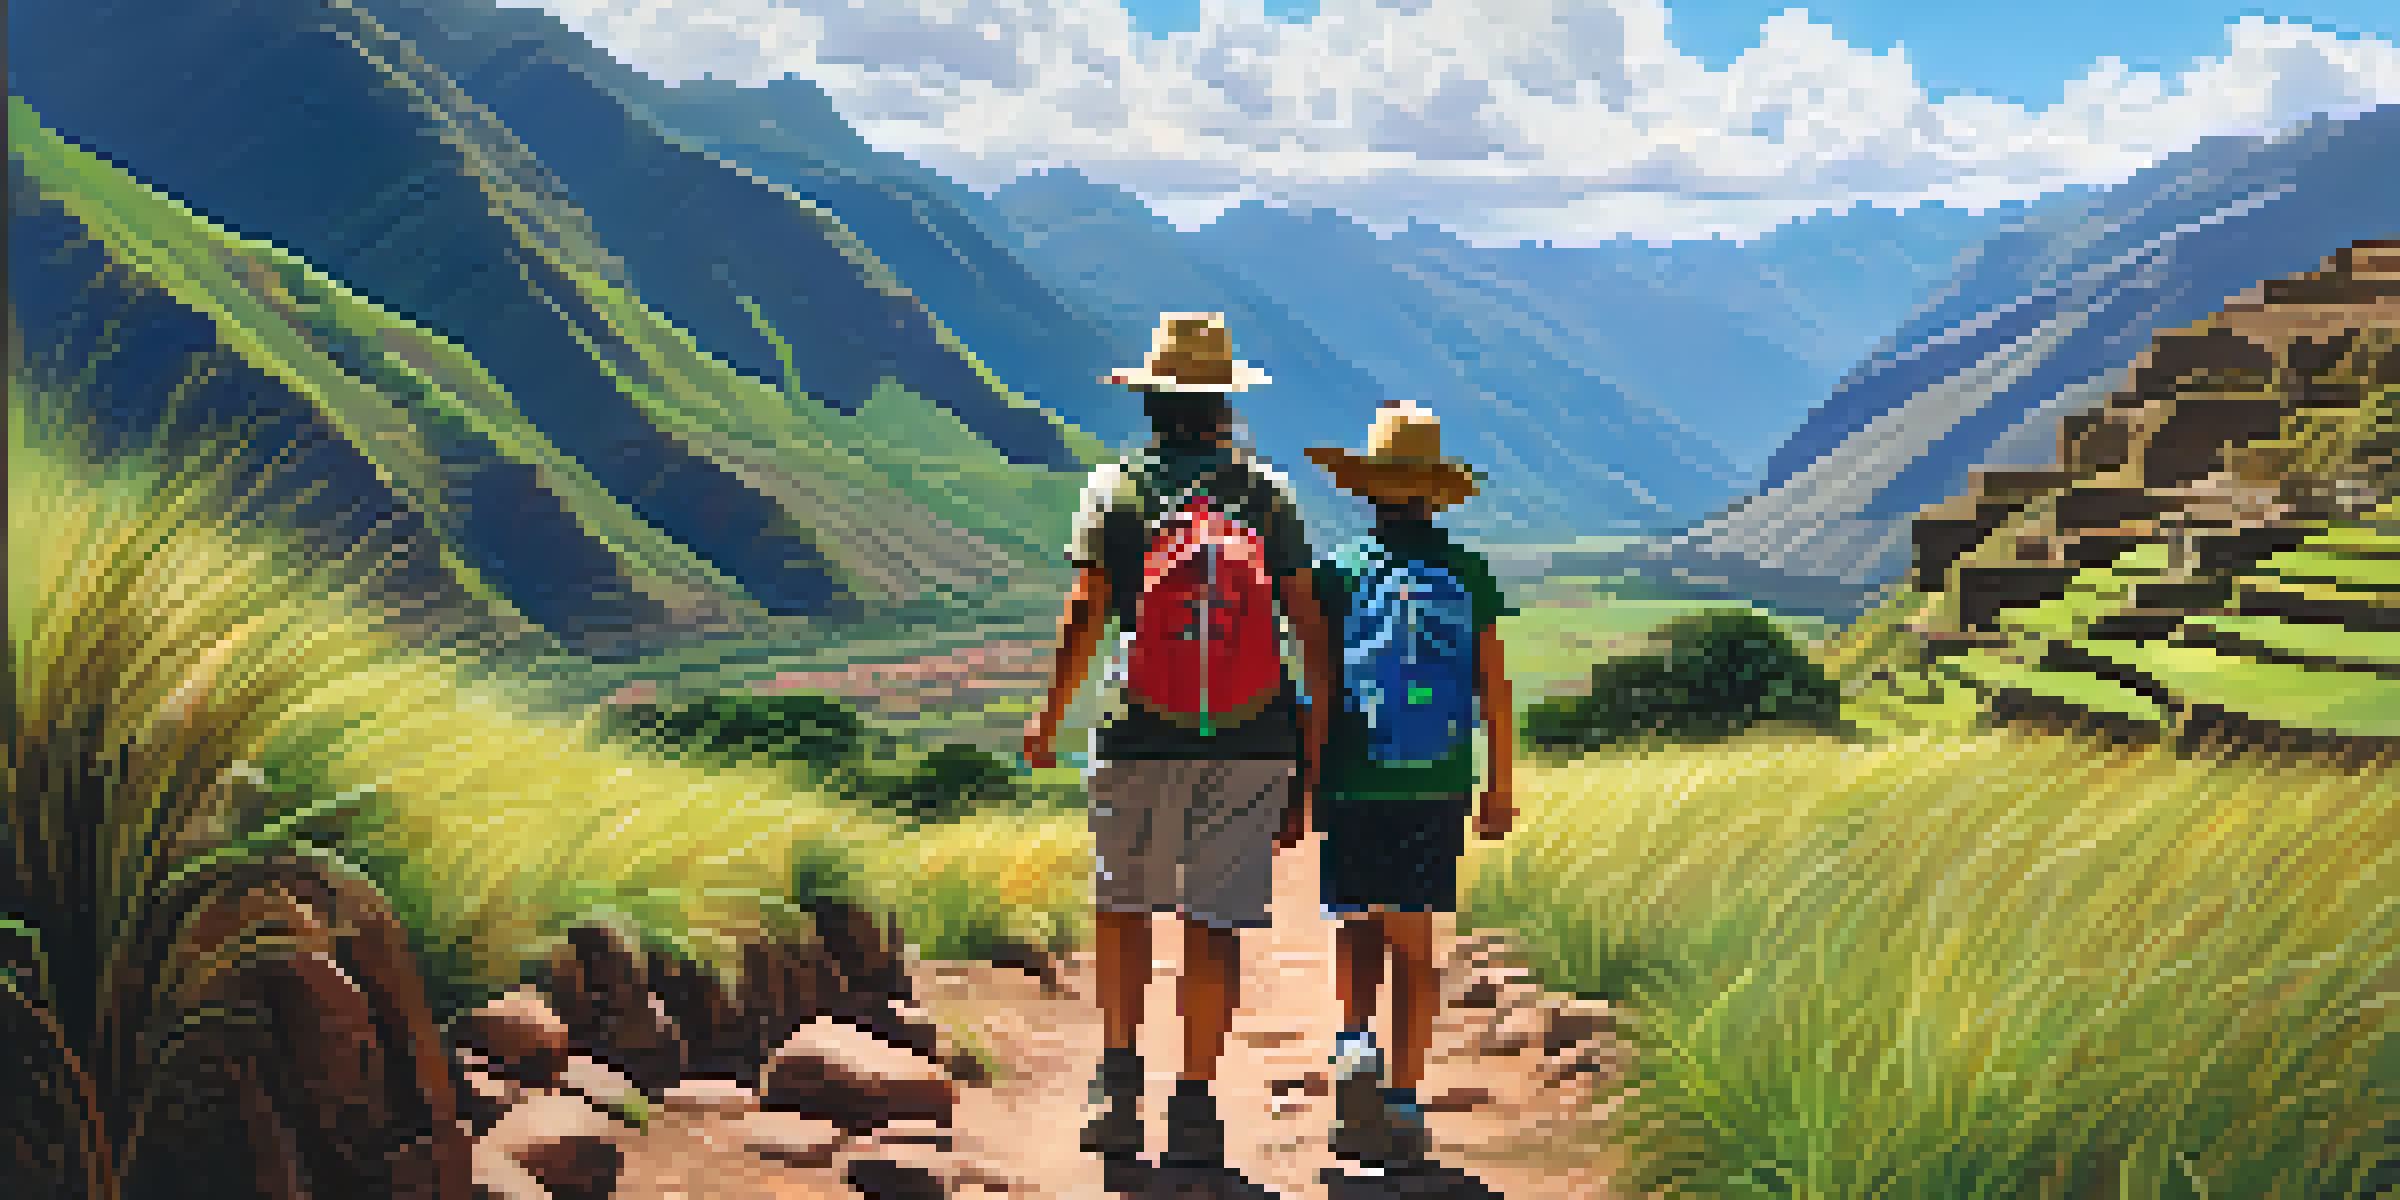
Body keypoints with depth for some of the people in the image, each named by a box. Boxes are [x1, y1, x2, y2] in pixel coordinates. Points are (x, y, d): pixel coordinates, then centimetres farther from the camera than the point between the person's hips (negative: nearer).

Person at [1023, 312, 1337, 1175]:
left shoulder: (1115, 488, 1)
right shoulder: (1268, 494, 5)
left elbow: (1084, 615, -4)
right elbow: (1310, 628, 2)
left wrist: (1047, 720, 8)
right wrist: (1319, 743, 8)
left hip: (1140, 738, -1)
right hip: (1252, 743, 1)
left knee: (1123, 906, 16)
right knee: (1216, 923, 4)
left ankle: (1119, 1082, 13)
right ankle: (1194, 1109, 6)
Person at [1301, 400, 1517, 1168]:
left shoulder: (1340, 572, -4)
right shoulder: (1469, 576, 1)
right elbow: (1495, 692, 2)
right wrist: (1500, 789, 11)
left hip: (1354, 785, -1)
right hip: (1437, 788, 2)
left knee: (1356, 933, 12)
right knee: (1415, 947, 9)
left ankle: (1353, 1045, -14)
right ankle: (1403, 1105, 10)